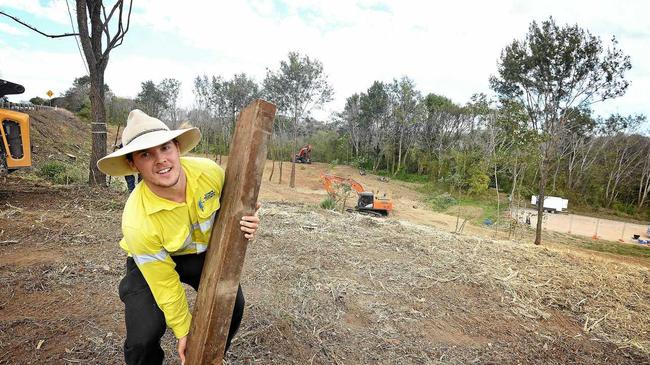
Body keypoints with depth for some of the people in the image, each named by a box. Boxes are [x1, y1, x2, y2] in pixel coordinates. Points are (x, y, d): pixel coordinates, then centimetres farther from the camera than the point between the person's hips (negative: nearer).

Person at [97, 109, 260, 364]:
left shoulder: (209, 171, -26)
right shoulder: (137, 223, -34)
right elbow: (165, 286, -22)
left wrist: (245, 221, -27)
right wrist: (183, 331, -8)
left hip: (205, 251, 4)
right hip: (153, 261, -3)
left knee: (233, 305, -3)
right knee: (144, 336, -16)